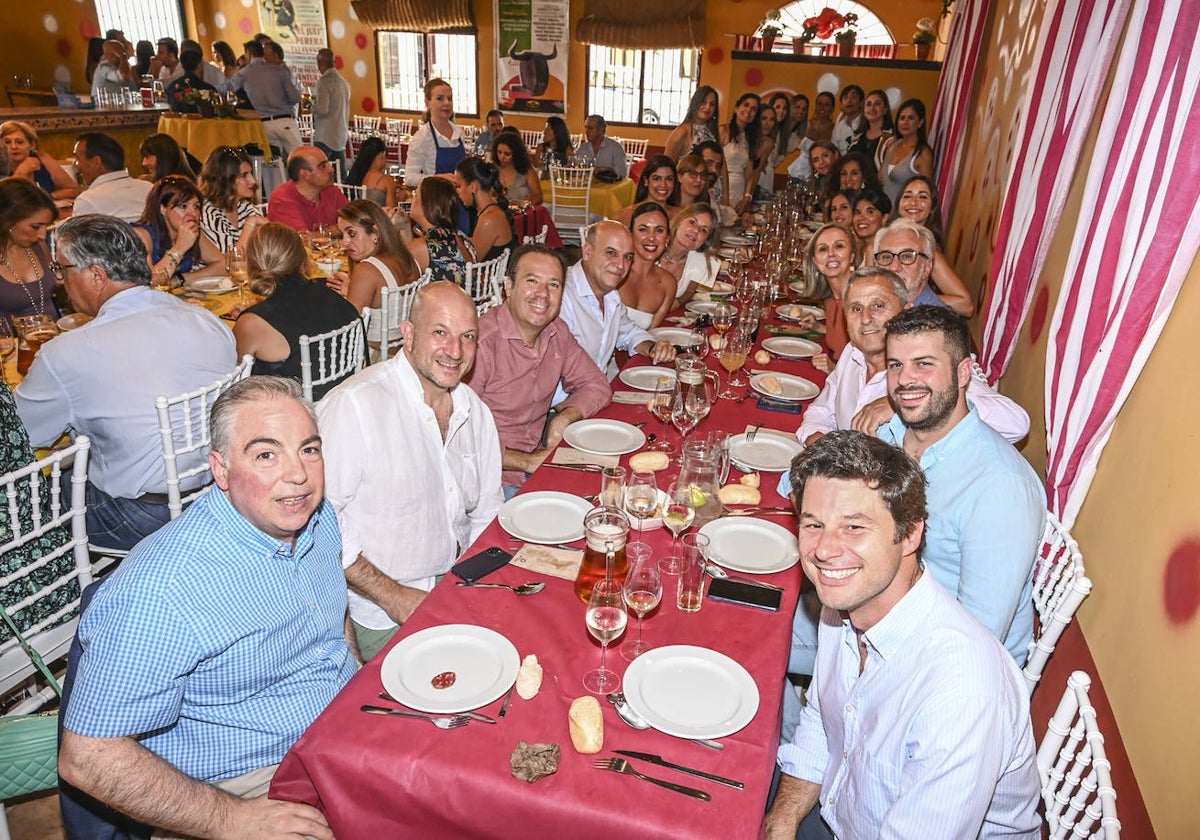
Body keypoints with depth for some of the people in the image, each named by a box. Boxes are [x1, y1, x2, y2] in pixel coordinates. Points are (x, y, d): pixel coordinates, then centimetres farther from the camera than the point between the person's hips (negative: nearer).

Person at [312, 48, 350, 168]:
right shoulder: (344, 81, 14)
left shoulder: (324, 81, -11)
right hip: (342, 136, 8)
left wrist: (312, 104, 1)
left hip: (325, 137, -8)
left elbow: (322, 110, -19)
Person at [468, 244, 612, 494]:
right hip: (497, 479, -7)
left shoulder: (557, 331, 3)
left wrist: (563, 419, -7)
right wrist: (527, 462, -21)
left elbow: (596, 385, 13)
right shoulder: (480, 342, -22)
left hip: (540, 455, 8)